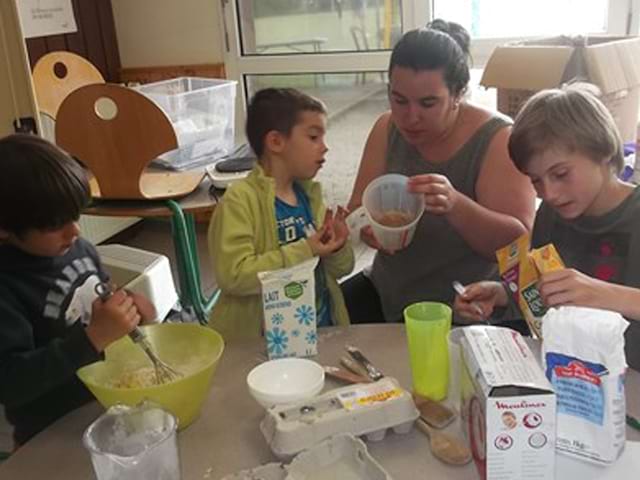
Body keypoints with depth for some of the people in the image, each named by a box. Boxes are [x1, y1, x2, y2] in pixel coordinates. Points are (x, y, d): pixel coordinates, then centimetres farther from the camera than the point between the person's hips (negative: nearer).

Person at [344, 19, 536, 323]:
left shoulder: (496, 138, -14)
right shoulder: (387, 129, -1)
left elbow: (519, 242, -20)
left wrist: (455, 205, -38)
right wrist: (369, 227, -25)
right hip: (385, 293, 5)